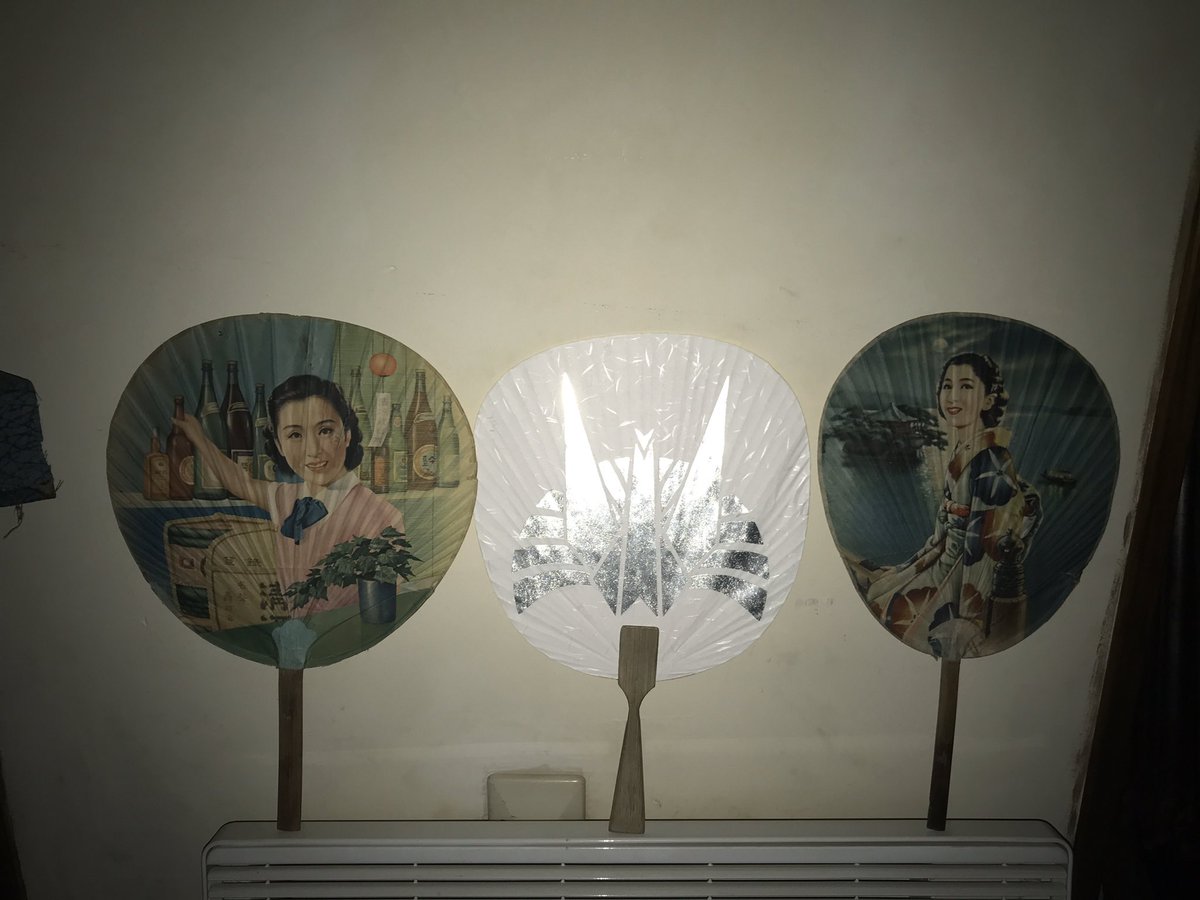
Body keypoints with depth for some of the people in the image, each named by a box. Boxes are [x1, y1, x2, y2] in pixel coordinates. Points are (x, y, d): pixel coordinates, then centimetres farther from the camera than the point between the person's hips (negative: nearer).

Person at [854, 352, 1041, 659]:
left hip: (982, 587, -8)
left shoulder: (990, 460, -22)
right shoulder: (961, 450, 4)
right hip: (951, 563, 8)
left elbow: (987, 545, -23)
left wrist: (969, 619, -24)